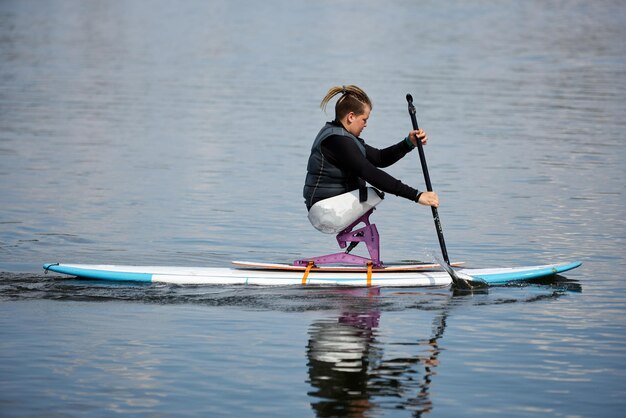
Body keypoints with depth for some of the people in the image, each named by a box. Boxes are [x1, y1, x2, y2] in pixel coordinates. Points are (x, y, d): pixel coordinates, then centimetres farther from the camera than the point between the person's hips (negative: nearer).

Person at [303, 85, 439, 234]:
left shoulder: (338, 135, 14)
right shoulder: (337, 140, -19)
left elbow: (379, 158, 14)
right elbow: (371, 174, -27)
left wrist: (409, 143, -1)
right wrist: (416, 195, -29)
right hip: (326, 213, -10)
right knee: (381, 191, -21)